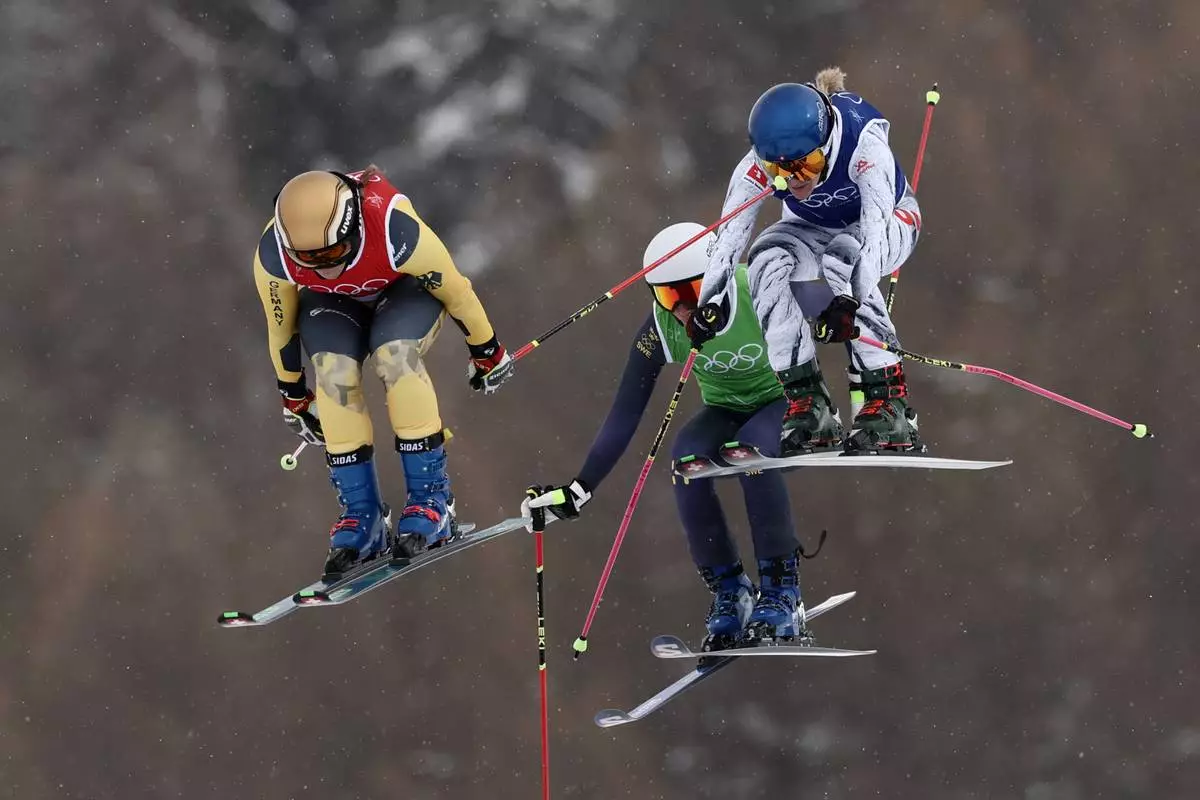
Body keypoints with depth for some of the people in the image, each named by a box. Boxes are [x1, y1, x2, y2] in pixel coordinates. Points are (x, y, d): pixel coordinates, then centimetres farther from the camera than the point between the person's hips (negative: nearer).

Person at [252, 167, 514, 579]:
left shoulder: (397, 232, -40)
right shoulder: (273, 256, -32)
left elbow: (455, 290, -21)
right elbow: (280, 326, -10)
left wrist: (487, 353, -6)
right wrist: (293, 395, 4)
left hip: (406, 288, -2)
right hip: (332, 301, 2)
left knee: (395, 355, -32)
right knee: (334, 370, -26)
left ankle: (431, 496, -21)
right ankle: (362, 515, -15)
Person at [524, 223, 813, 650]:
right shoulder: (661, 329, -19)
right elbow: (625, 414, -17)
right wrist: (581, 487, -24)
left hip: (785, 400, -3)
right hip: (725, 411, 3)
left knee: (753, 449, -36)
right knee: (685, 459, -29)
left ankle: (781, 591, -24)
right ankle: (728, 593, -14)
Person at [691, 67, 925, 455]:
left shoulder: (864, 143, -38)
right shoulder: (760, 163, -29)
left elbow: (874, 226, -47)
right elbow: (730, 233, -34)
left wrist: (849, 299, -59)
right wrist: (711, 302, -48)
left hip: (889, 223, -3)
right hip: (813, 228, 3)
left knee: (841, 258, -37)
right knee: (767, 261, -30)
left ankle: (887, 404, -32)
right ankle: (807, 403, -25)